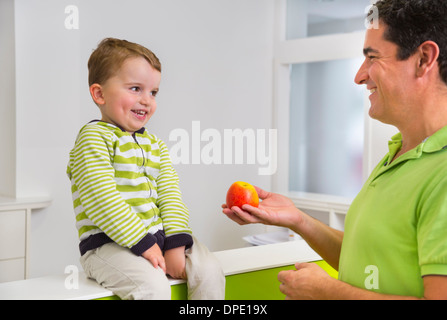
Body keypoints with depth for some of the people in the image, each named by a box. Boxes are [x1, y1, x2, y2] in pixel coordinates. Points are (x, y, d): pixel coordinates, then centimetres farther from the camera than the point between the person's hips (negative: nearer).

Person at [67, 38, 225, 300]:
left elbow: (170, 196, 7)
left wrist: (175, 244, -8)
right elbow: (102, 200, -19)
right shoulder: (94, 137, -9)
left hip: (158, 237, 7)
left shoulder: (155, 145, 15)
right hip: (108, 243, -7)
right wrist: (143, 244, -20)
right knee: (154, 286, -30)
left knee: (210, 272, -9)